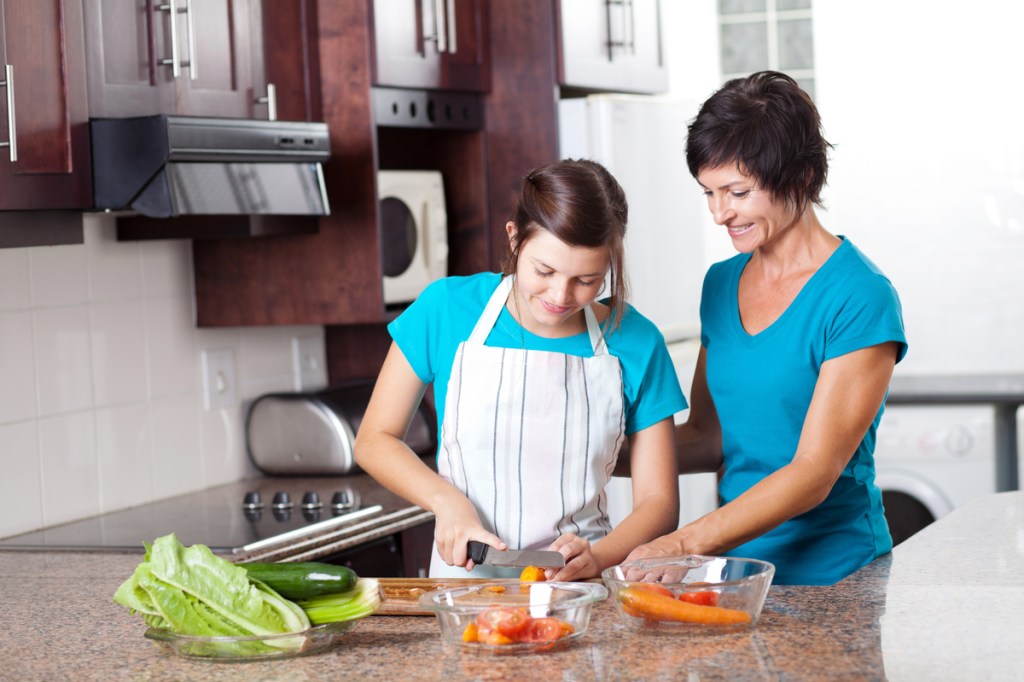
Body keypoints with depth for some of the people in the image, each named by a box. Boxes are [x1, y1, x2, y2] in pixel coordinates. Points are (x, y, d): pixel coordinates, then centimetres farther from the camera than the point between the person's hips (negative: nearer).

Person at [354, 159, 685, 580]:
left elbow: (658, 501, 4)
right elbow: (374, 439, 7)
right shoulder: (447, 309, -1)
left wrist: (597, 557, -16)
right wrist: (447, 501, -10)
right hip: (464, 575, -2)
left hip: (579, 589, 2)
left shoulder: (635, 343, 1)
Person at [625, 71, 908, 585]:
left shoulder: (860, 299, -9)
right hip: (730, 561, 6)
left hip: (831, 576, -5)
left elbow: (815, 471, -15)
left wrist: (686, 544, -23)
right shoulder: (721, 284, 12)